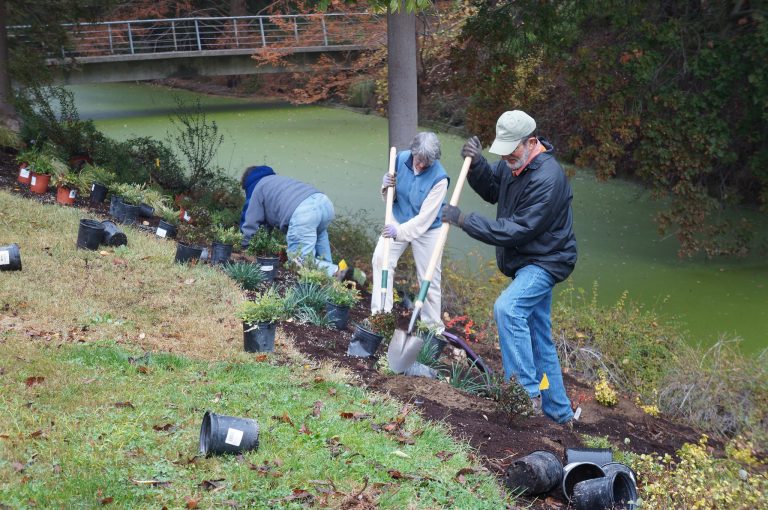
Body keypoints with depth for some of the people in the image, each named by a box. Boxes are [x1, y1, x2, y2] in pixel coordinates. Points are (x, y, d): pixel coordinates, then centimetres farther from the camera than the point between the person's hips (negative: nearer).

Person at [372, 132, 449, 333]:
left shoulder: (439, 178, -26)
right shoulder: (401, 159, -13)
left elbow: (425, 217, -26)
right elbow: (390, 197, 1)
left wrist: (400, 231, -37)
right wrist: (387, 186, -21)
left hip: (427, 229, -4)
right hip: (398, 219, 4)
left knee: (429, 279, 1)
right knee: (380, 258, -14)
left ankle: (434, 327, 16)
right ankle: (380, 313, -6)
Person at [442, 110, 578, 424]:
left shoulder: (547, 178, -26)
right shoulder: (512, 162, 2)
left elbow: (518, 231, -27)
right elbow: (490, 190, 15)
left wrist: (465, 221, -25)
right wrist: (476, 164, -6)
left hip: (545, 262, -9)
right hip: (527, 261, 10)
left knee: (507, 308, -31)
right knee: (538, 338, 14)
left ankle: (527, 393, -25)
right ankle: (558, 413, 25)